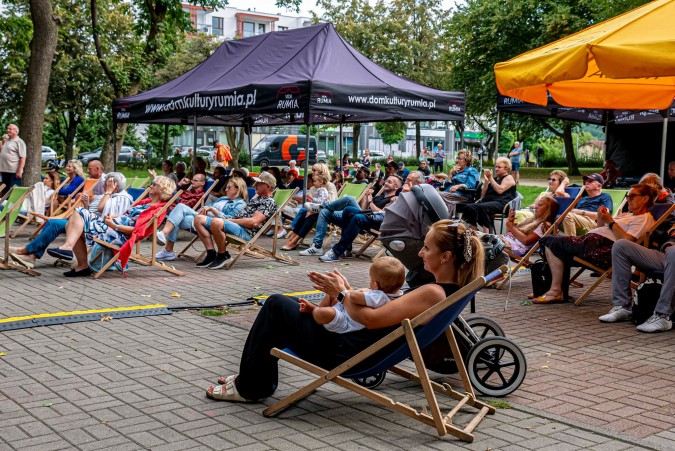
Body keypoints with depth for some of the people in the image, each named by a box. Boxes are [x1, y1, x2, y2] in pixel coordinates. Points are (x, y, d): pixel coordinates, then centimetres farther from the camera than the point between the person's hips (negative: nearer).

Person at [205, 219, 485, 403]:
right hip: (358, 342, 10)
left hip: (347, 352, -10)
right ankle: (252, 377, 26)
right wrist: (346, 292, 5)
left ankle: (249, 387, 13)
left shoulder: (433, 293, -25)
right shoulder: (448, 290, 5)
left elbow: (371, 319, -26)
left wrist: (341, 294, -10)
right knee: (283, 305, 19)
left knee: (276, 306, 0)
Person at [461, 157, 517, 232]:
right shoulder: (494, 178, 28)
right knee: (469, 207, -22)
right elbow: (483, 195, 20)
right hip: (487, 201, 7)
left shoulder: (508, 178, 8)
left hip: (501, 203, -7)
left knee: (483, 207, -38)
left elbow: (500, 190, -12)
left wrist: (491, 178, -5)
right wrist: (486, 180, 9)